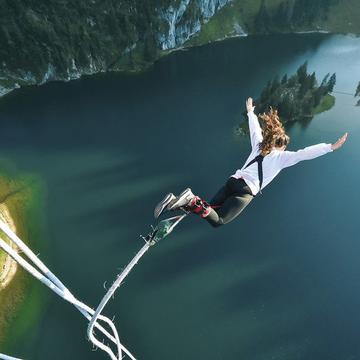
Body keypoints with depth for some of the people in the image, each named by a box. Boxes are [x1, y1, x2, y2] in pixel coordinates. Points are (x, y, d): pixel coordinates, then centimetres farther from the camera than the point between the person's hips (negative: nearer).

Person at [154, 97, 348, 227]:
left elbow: (255, 129, 34)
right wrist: (332, 147, -1)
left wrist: (250, 112, 49)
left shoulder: (259, 145, 20)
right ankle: (192, 201, -33)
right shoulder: (282, 156, 6)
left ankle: (176, 202, -13)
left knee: (209, 210, 11)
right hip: (246, 190, -6)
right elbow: (304, 153, -4)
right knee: (217, 220, -7)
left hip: (233, 180, 6)